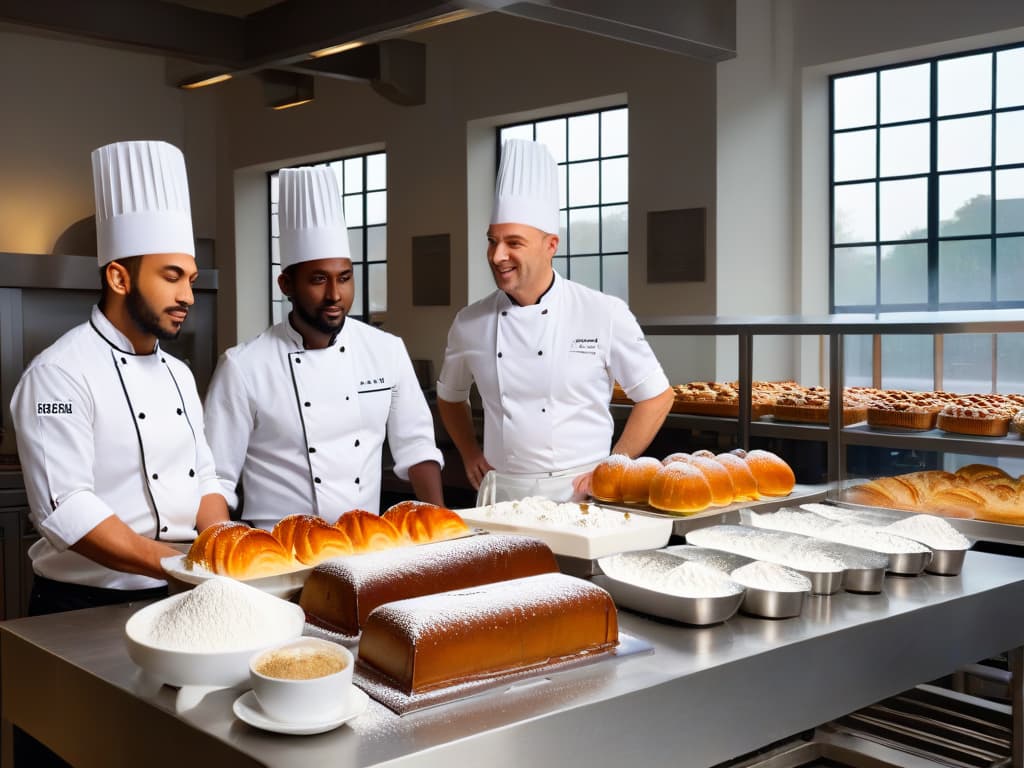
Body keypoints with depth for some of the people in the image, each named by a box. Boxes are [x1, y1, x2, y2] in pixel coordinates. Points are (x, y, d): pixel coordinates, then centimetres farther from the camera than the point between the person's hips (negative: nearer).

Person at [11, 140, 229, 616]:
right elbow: (64, 511, -19)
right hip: (86, 611, -6)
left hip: (176, 600, 6)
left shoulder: (178, 374, 14)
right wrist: (184, 565, -22)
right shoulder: (60, 374, -11)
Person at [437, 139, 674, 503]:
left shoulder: (605, 314, -9)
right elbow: (450, 397, 19)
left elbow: (656, 396, -1)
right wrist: (471, 456, 8)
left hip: (578, 493, -2)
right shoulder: (470, 324, 1)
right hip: (501, 495, 3)